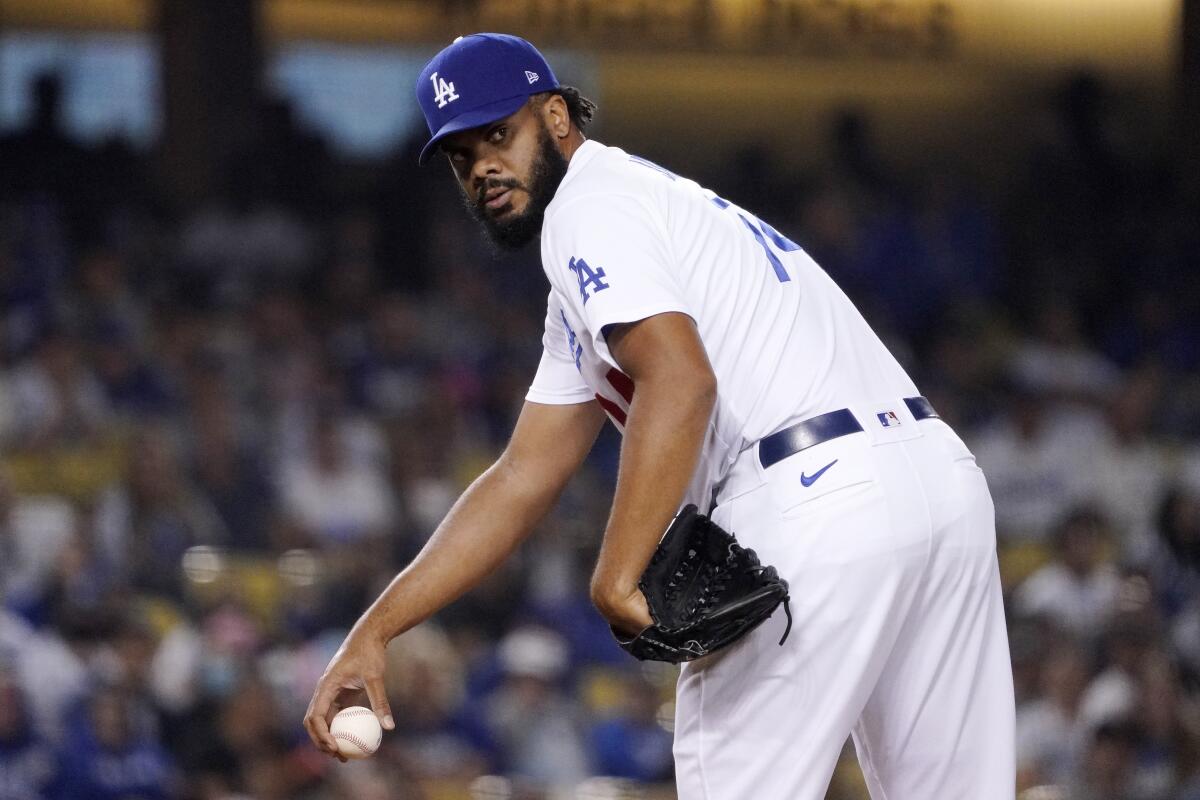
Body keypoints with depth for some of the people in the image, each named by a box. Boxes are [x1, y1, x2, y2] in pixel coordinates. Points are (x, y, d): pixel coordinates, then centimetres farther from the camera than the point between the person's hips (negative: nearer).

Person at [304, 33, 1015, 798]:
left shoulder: (591, 204, -2)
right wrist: (376, 630, 19)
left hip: (817, 502, -10)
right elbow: (524, 481, 26)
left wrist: (616, 578, -20)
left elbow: (680, 383, -18)